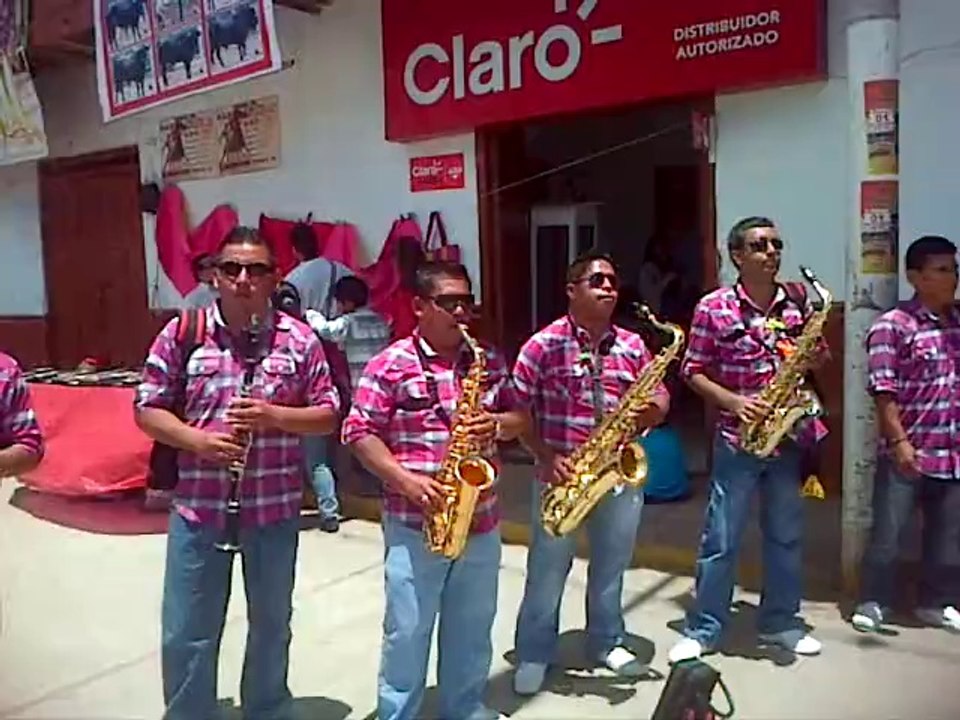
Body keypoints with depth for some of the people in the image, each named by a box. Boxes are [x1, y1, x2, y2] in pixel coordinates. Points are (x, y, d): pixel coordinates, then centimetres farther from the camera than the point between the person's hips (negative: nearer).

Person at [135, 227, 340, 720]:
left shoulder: (300, 339, -2)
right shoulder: (181, 334, -2)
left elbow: (329, 416, 1)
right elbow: (147, 408, 1)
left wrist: (275, 415, -17)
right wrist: (195, 440, -16)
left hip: (275, 507, 1)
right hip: (197, 506, 0)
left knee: (271, 625, 18)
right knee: (185, 634, 10)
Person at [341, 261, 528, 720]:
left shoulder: (489, 361, 7)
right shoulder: (390, 364, -8)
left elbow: (520, 417, 12)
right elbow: (359, 432, -9)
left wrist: (497, 425, -11)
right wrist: (404, 479, -20)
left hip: (481, 518, 5)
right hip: (414, 522, -4)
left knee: (472, 626, 18)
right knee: (407, 630, 6)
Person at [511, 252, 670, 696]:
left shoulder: (632, 346, 6)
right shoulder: (543, 344, -8)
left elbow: (659, 401, 10)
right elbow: (517, 409, -9)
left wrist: (650, 413, -13)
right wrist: (545, 457, -17)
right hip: (561, 474, -4)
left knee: (611, 567, 17)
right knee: (547, 569, 7)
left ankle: (607, 643, 37)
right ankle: (534, 654, 23)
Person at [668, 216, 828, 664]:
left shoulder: (799, 303, 4)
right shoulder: (713, 307, -7)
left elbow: (814, 362, 14)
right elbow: (693, 371, -4)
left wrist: (818, 357, -9)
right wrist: (733, 401, -17)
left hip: (790, 436, 4)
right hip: (737, 438, -4)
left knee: (787, 534, 15)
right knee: (721, 538, 3)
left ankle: (780, 621, 32)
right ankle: (703, 629, 15)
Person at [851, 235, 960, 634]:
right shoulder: (893, 325, -9)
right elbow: (883, 391, -13)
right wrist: (899, 441, -19)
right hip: (906, 452, -6)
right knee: (887, 533, 3)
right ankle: (873, 603, 17)